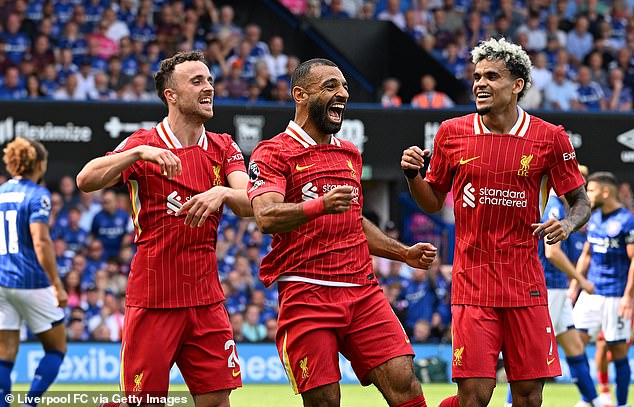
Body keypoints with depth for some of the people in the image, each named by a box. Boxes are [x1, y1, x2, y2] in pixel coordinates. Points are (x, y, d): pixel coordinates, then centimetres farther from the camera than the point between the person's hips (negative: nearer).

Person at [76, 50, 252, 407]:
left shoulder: (224, 148, 9)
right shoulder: (144, 144, -2)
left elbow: (251, 204, -5)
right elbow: (86, 180, -16)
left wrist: (222, 193, -26)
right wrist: (140, 152, -29)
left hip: (206, 298, 4)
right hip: (152, 300, -4)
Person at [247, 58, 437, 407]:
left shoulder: (350, 154, 20)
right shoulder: (274, 153, -2)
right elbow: (266, 218, -19)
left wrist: (404, 253, 23)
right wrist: (321, 205, -35)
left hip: (363, 292, 5)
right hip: (307, 295, -5)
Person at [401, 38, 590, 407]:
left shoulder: (550, 138, 0)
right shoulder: (452, 133, 4)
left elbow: (581, 202, 8)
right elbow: (432, 203, 13)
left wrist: (567, 225, -13)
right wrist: (413, 175, -6)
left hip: (526, 286, 1)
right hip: (472, 285, 0)